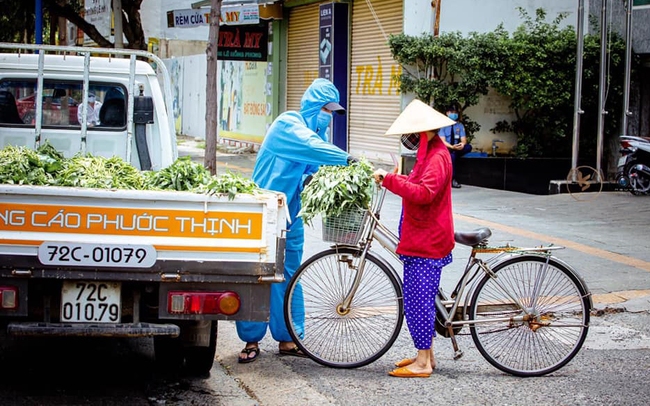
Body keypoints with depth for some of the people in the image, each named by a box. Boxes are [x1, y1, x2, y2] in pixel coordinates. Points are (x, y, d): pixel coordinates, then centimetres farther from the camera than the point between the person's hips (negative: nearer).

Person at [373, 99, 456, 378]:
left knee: (417, 300, -8)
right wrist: (390, 179, 10)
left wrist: (388, 179, -30)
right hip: (420, 238, 11)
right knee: (422, 299, 15)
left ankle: (422, 363, -3)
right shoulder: (429, 153, 17)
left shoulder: (437, 157, -17)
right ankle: (426, 355, 24)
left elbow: (423, 193, -30)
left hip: (426, 241, -11)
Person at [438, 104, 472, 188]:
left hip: (457, 149, 4)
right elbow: (443, 141, -12)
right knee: (453, 155, -37)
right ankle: (452, 179, -33)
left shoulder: (460, 126, 8)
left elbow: (463, 140, -2)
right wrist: (452, 147, -32)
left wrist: (462, 144, -29)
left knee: (468, 147, -26)